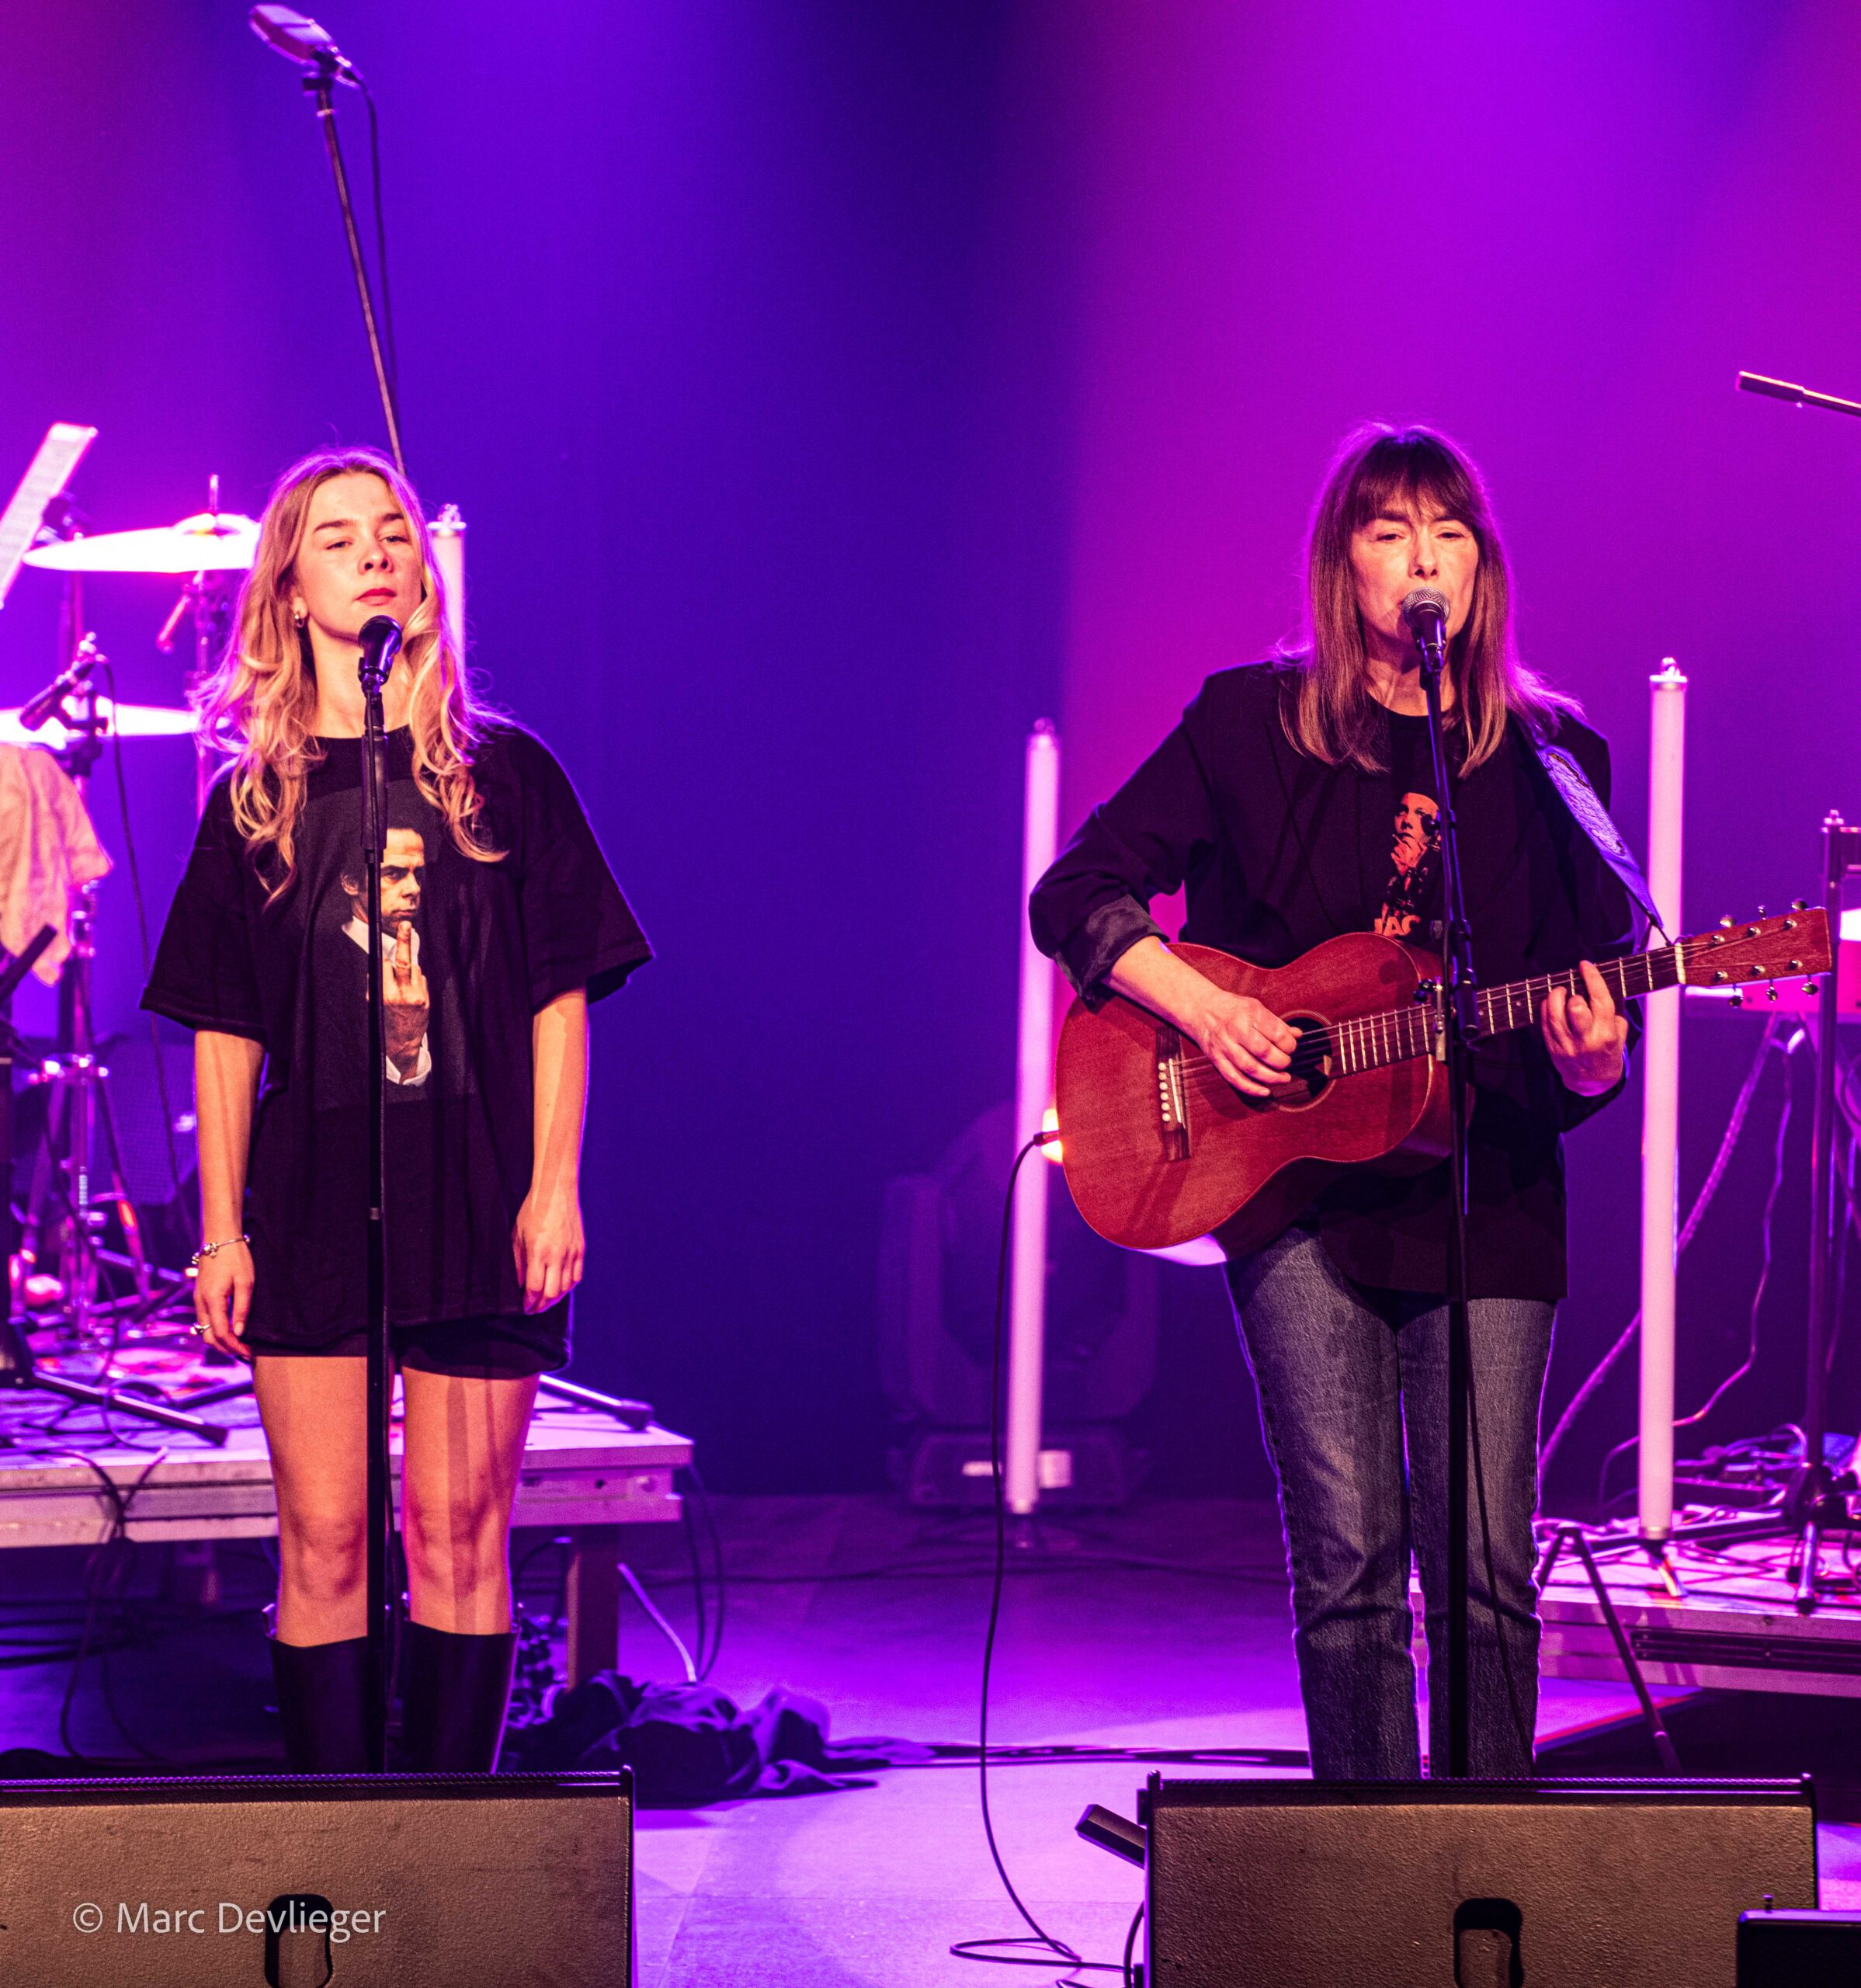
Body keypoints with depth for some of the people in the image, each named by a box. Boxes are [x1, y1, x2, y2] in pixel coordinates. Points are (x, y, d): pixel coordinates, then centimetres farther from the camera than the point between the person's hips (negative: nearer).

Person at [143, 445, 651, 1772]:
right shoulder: (254, 798, 8)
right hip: (309, 1201, 1)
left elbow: (561, 998, 5)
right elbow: (227, 1034, 8)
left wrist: (554, 1185, -4)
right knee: (326, 1542, -1)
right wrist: (222, 1232, 3)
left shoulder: (503, 774, 6)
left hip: (475, 1199, -1)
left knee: (461, 1534, 1)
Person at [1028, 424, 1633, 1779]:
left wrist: (1588, 1062, -16)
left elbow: (1598, 992, 7)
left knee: (1484, 1564, -3)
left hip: (1487, 1190, 1)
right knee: (1348, 1551, -5)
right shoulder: (1251, 725, 4)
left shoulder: (1552, 758, 8)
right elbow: (1075, 895, 4)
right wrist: (1201, 1006, -11)